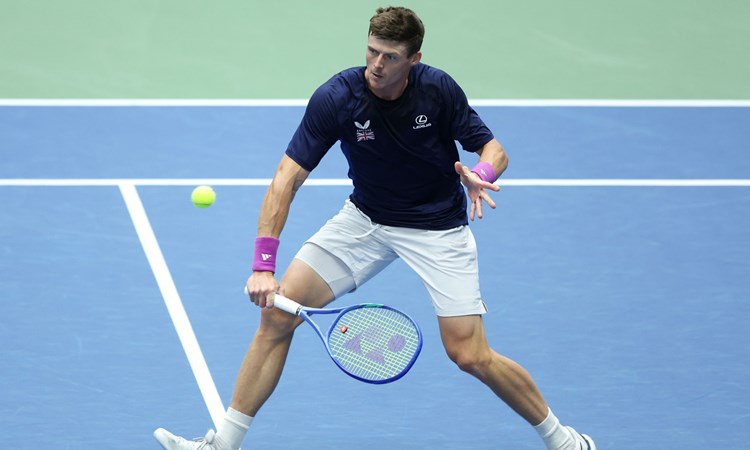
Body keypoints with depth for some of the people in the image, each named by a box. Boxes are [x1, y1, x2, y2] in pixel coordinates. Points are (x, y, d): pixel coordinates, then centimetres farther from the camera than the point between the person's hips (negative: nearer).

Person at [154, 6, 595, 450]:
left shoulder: (438, 90, -21)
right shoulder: (335, 98, -21)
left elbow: (494, 150, -9)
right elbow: (287, 180, -22)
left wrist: (480, 176, -35)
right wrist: (263, 267, -30)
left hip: (438, 227, -2)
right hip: (365, 218, 2)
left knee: (470, 355, -12)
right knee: (277, 312, -7)